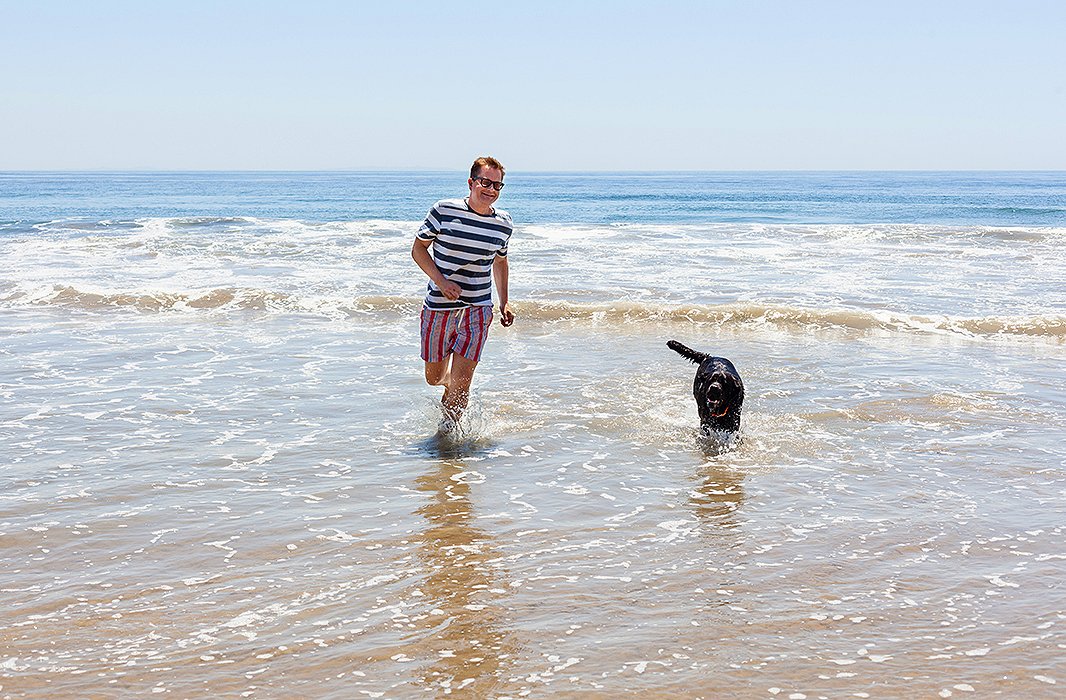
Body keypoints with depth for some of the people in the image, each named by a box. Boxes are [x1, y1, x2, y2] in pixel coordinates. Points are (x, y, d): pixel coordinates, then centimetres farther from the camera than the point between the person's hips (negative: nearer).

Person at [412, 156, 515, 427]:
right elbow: (418, 248, -2)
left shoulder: (503, 224, 2)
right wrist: (440, 281, -15)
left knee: (459, 386, -9)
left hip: (477, 310, 1)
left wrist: (504, 303, 13)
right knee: (434, 378, 13)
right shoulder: (444, 210, -9)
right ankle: (451, 377, 49)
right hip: (438, 307, -1)